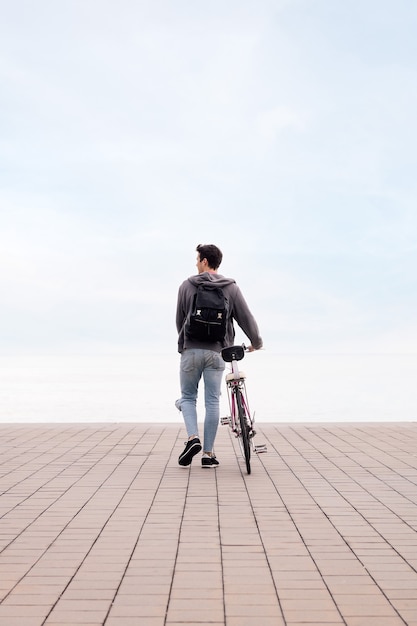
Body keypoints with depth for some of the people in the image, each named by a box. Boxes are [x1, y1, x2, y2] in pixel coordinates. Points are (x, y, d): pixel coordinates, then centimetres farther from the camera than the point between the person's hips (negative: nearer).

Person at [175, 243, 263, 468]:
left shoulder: (187, 286, 1)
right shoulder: (231, 288, 3)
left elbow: (180, 320, 7)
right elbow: (246, 318, 4)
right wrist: (256, 343, 21)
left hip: (191, 350, -1)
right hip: (216, 352, 1)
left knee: (188, 397, 14)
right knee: (212, 401, 6)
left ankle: (192, 437, -8)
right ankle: (208, 453, 10)